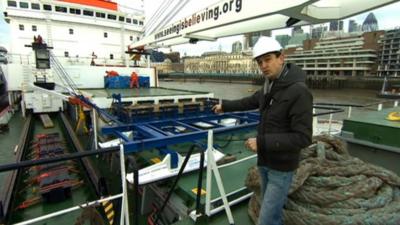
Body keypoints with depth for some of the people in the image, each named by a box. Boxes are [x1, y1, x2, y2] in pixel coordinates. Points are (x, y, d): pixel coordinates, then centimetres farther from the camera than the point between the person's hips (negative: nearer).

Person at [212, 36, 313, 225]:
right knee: (273, 209, 24)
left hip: (281, 167, -7)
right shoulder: (269, 86, 2)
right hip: (264, 162, 8)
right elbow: (252, 101, 21)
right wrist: (225, 106, 30)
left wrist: (262, 142, -26)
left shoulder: (299, 91, -23)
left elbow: (303, 138, -26)